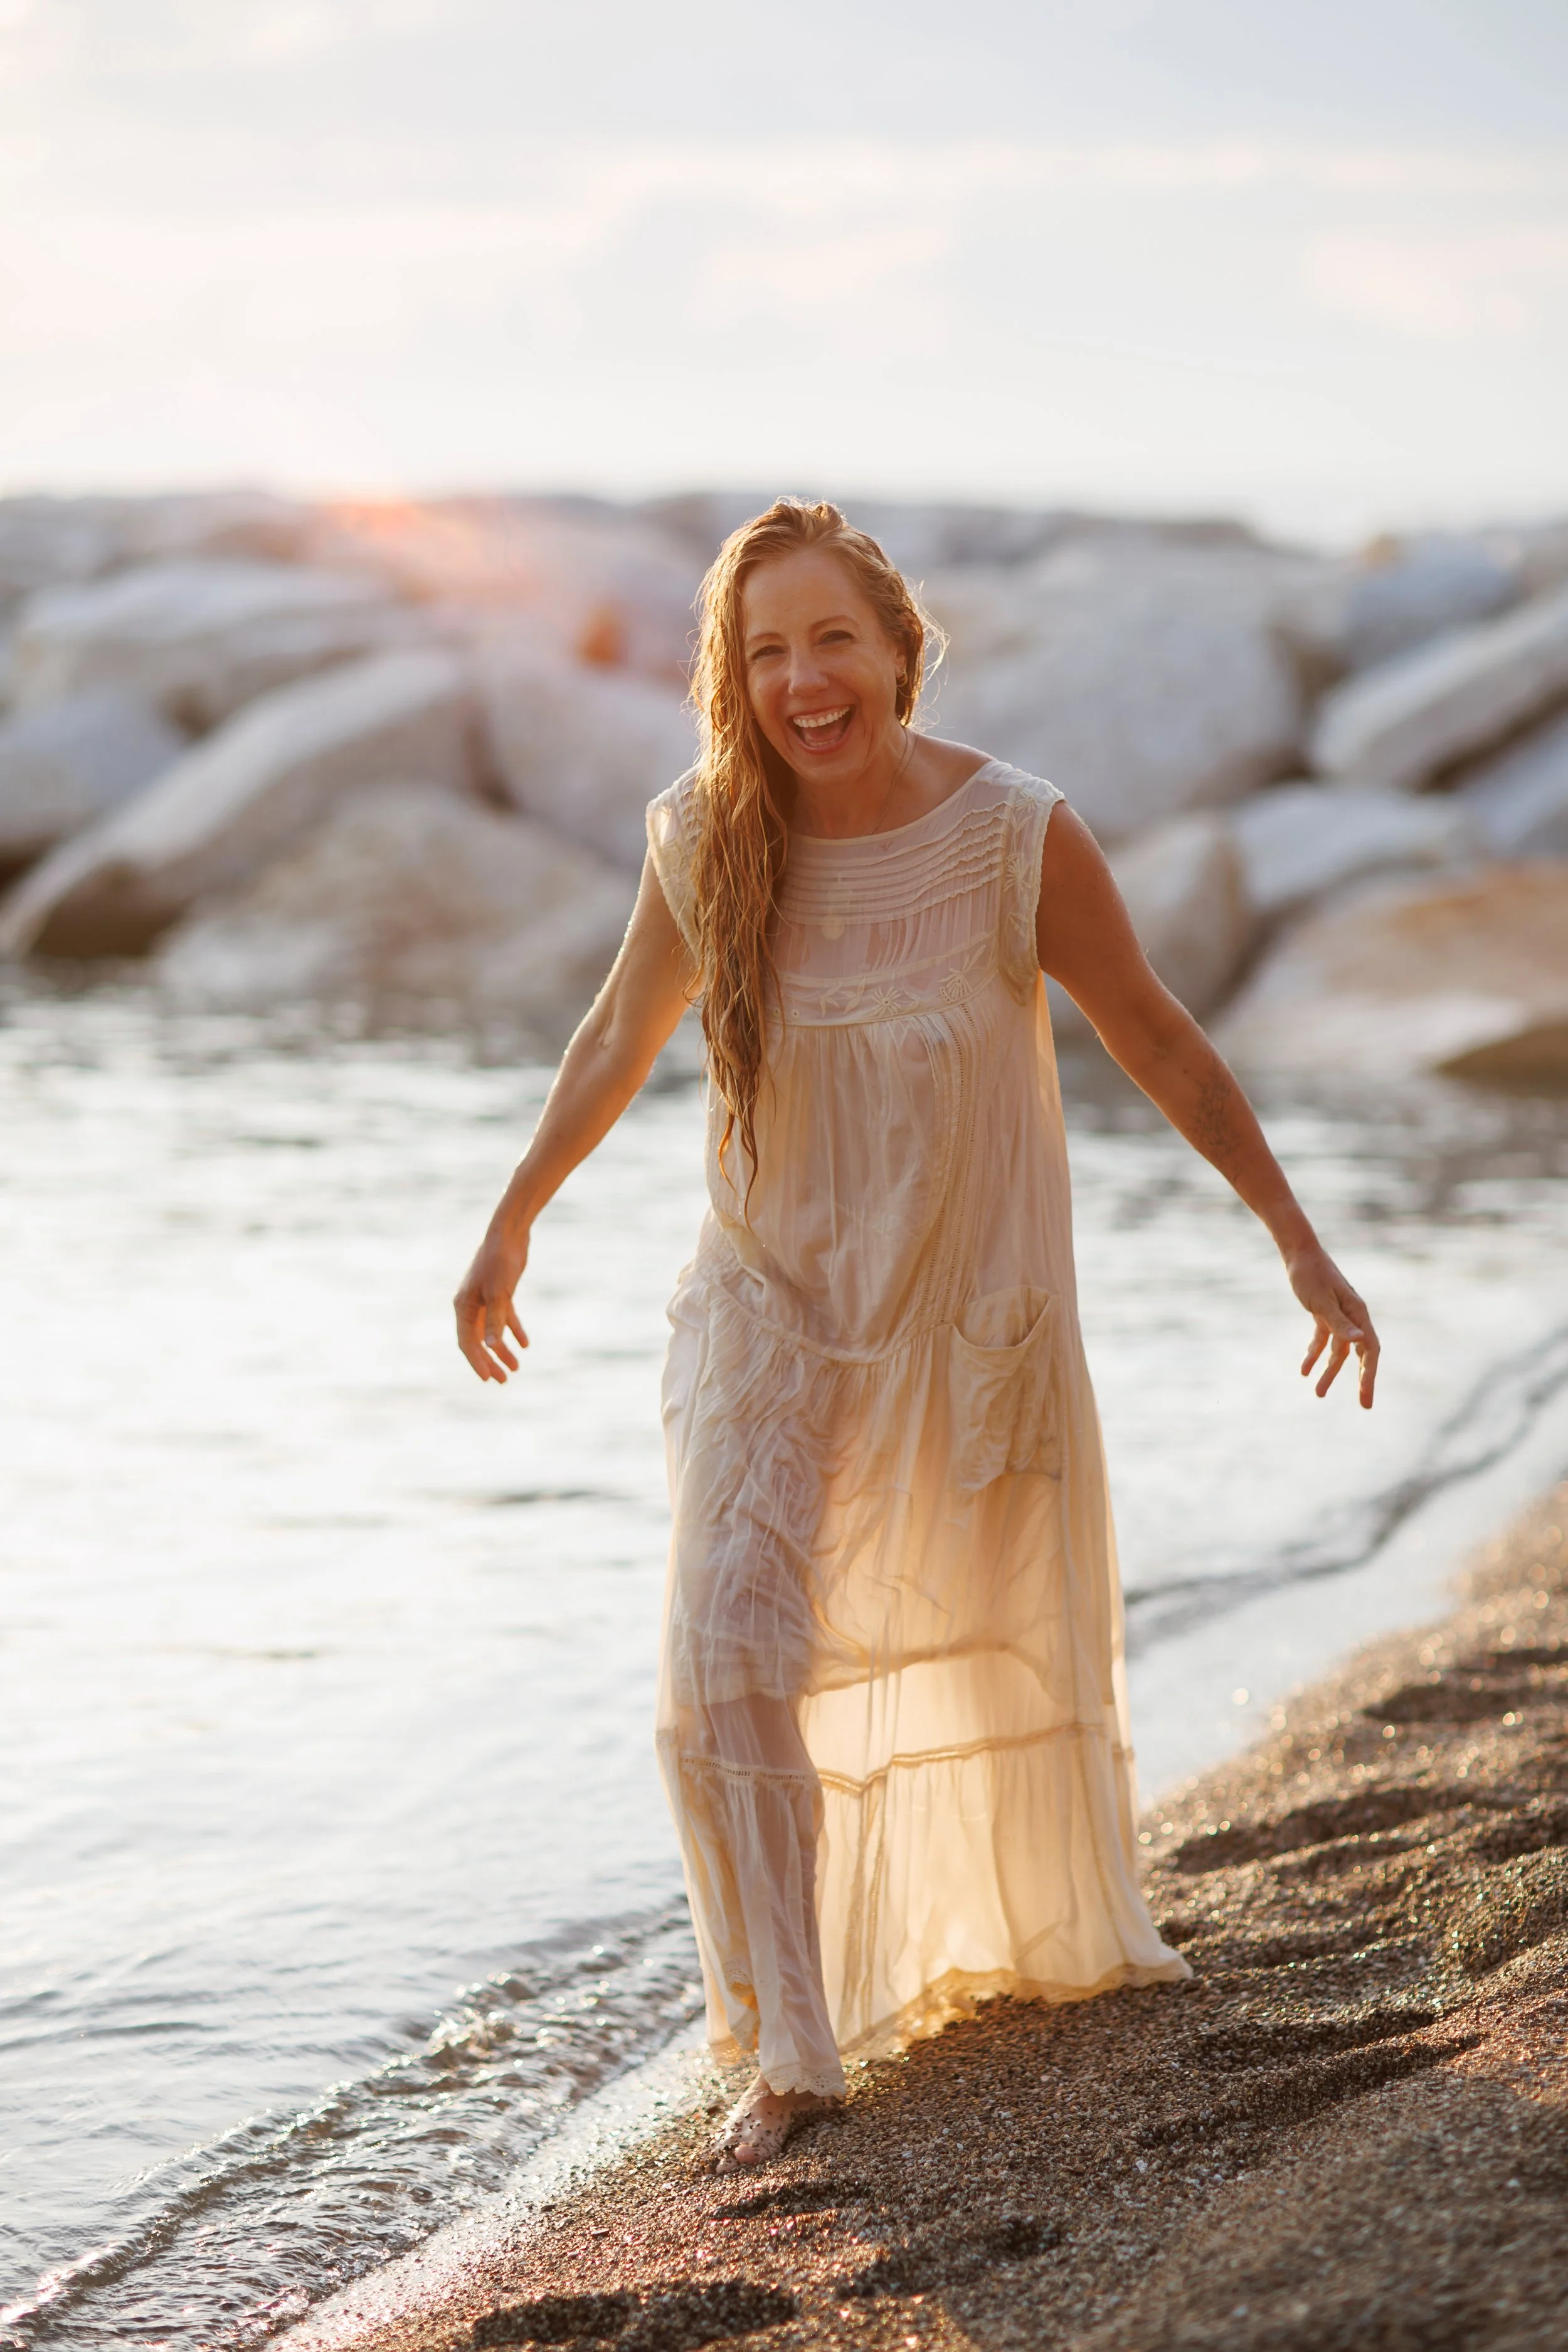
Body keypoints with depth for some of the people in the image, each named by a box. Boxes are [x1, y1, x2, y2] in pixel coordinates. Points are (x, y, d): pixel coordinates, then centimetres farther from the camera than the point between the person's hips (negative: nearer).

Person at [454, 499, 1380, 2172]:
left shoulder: (1018, 839, -17)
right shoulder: (703, 845, -11)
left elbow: (1159, 1046, -5)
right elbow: (620, 1038, 7)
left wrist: (1298, 1242, -1)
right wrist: (513, 1222, 17)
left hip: (975, 1314, 0)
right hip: (772, 1314, 0)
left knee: (1017, 1648, 17)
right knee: (726, 1659, -15)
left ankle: (1067, 1942, 47)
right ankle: (785, 2049, -3)